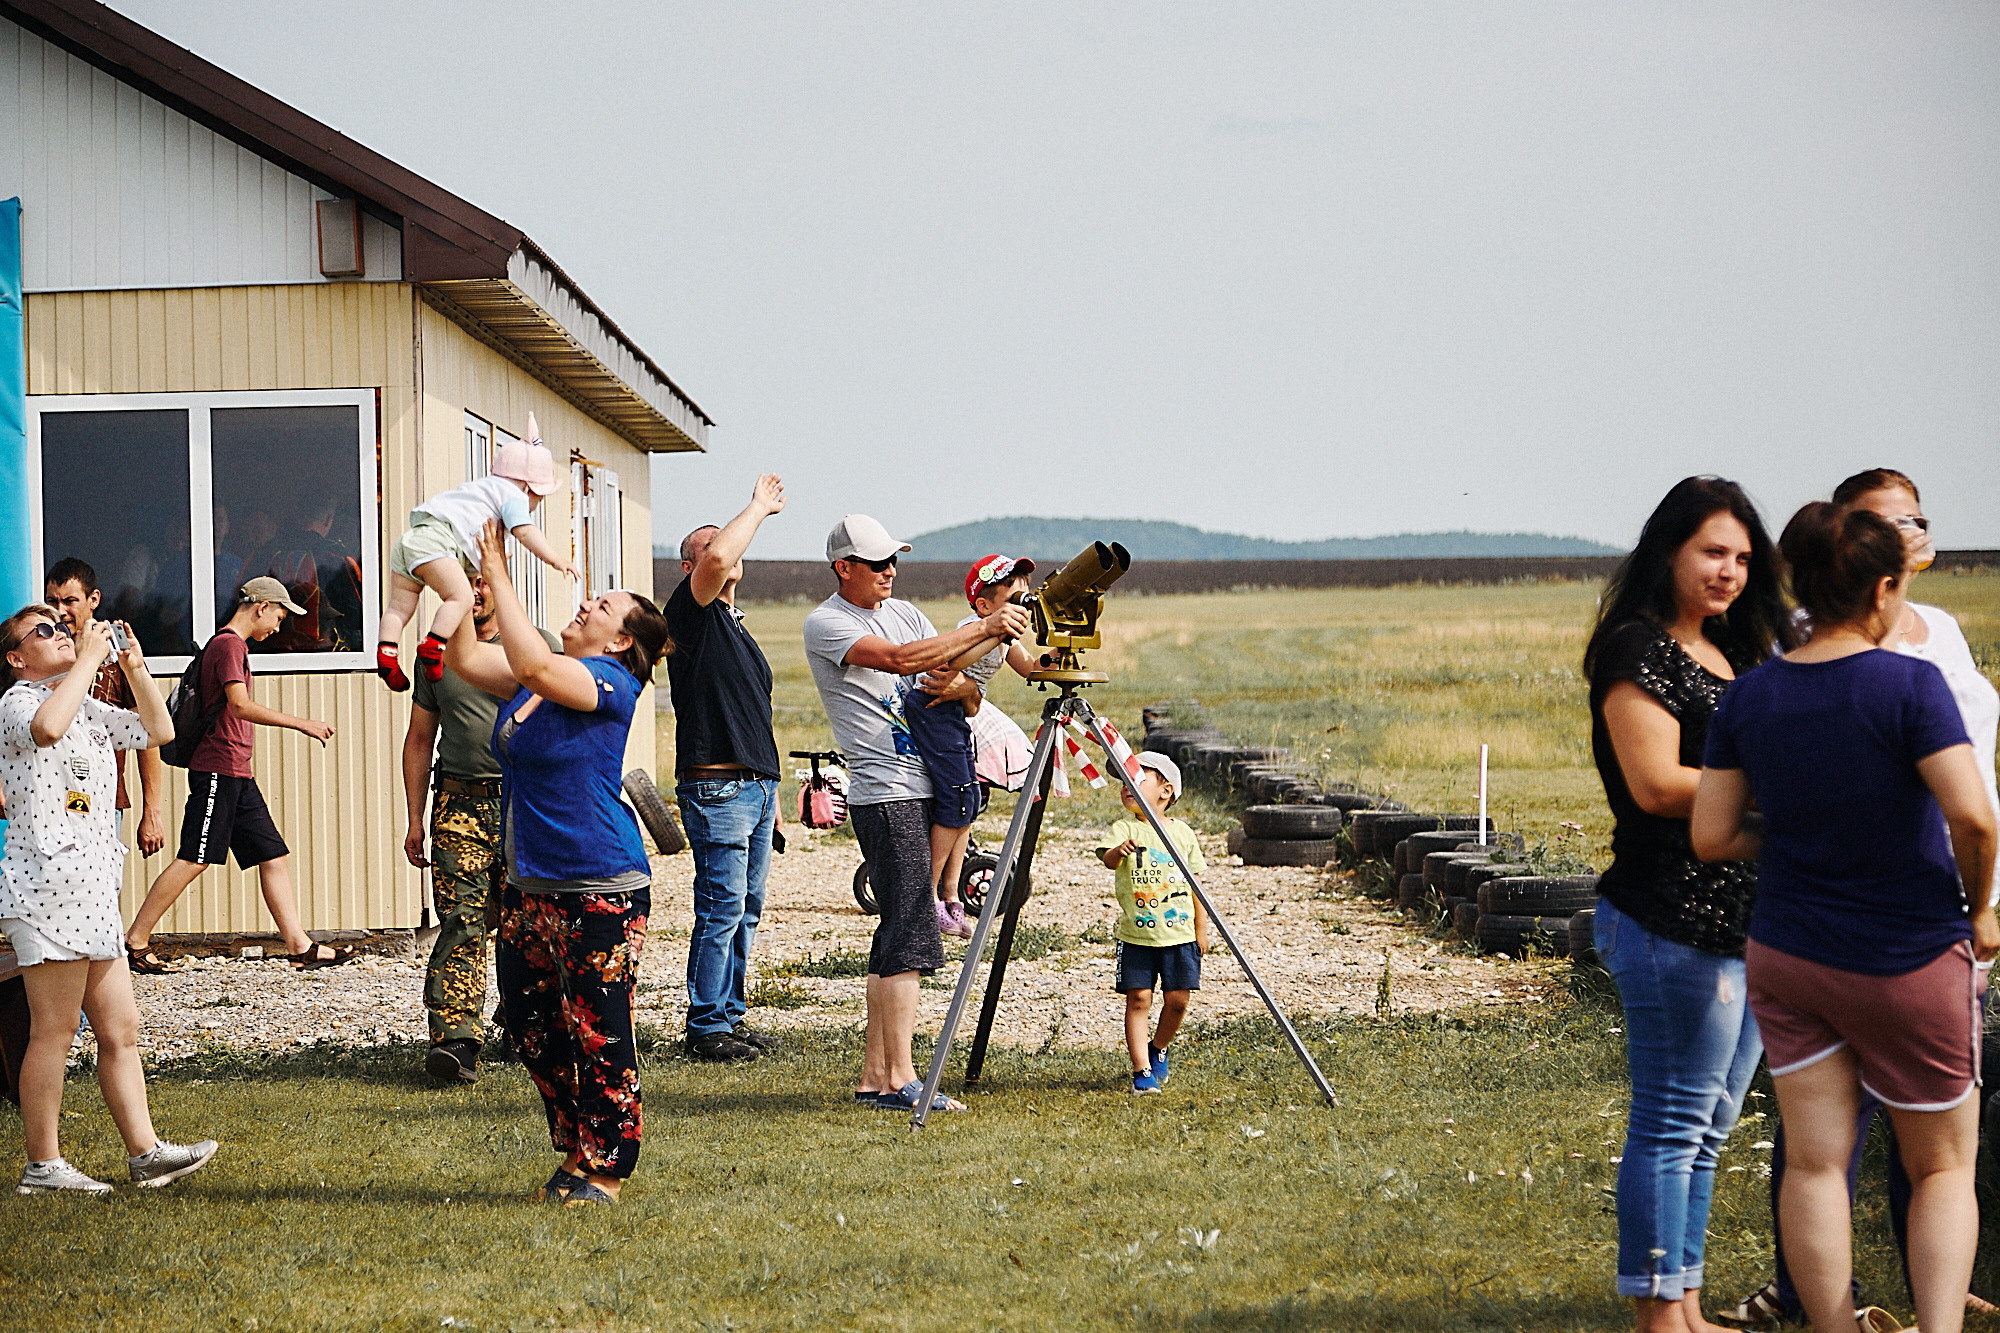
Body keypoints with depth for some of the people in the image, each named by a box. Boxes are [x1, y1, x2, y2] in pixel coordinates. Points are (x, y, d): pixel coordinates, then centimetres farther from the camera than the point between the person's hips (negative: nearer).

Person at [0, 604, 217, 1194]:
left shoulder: (87, 711, 20)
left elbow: (158, 730, 23)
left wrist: (134, 667, 11)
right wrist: (87, 660, -22)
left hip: (91, 890, 9)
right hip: (48, 883, -9)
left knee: (121, 1027, 8)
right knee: (54, 1031, -6)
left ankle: (145, 1150, 11)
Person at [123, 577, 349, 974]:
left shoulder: (232, 645, 21)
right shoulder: (229, 644, -9)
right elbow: (240, 706, -21)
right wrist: (302, 724, -22)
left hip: (237, 775, 10)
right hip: (218, 769, -10)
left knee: (274, 857, 5)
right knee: (194, 859, -9)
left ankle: (300, 947, 3)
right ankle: (136, 940, -4)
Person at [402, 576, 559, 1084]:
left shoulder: (538, 644, 7)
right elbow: (419, 740, 17)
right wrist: (415, 820, 10)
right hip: (460, 806, 1)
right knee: (461, 921, -11)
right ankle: (456, 1042, -19)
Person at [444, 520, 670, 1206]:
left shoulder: (611, 682, -12)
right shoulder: (542, 676, 13)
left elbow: (533, 665, -28)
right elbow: (466, 657, 12)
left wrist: (500, 577, -23)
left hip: (600, 889, -9)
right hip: (529, 884, 9)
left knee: (598, 1032, -4)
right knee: (530, 1022, 12)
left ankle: (607, 1168, 6)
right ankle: (576, 1152, 23)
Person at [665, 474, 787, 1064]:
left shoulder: (737, 628, 22)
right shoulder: (692, 612, -4)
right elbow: (719, 559, -26)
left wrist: (772, 788, 24)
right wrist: (759, 507, -13)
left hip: (757, 783, 9)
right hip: (717, 787, -9)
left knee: (746, 908, 10)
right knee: (722, 907, -9)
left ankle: (731, 1015, 16)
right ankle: (705, 1027, -5)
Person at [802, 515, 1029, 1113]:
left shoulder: (904, 613, 16)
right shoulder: (826, 624, -7)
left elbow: (966, 691, 13)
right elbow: (900, 660, -23)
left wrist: (956, 687, -10)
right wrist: (983, 629, -25)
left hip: (926, 790, 8)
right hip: (884, 795, -8)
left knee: (897, 938, 8)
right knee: (910, 935, -12)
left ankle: (875, 1079, 12)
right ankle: (900, 1080, -11)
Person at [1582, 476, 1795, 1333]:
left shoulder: (1734, 656, 18)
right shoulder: (1639, 653, -9)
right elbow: (1657, 784, -18)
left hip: (1747, 923, 9)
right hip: (1674, 923, -9)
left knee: (1709, 1124, 14)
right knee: (1672, 1122, -5)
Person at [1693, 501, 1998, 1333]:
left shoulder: (1749, 696, -2)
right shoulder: (1909, 684, -16)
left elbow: (1712, 837, -1)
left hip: (1788, 958, 4)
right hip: (1910, 963, -3)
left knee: (1814, 1163, 6)